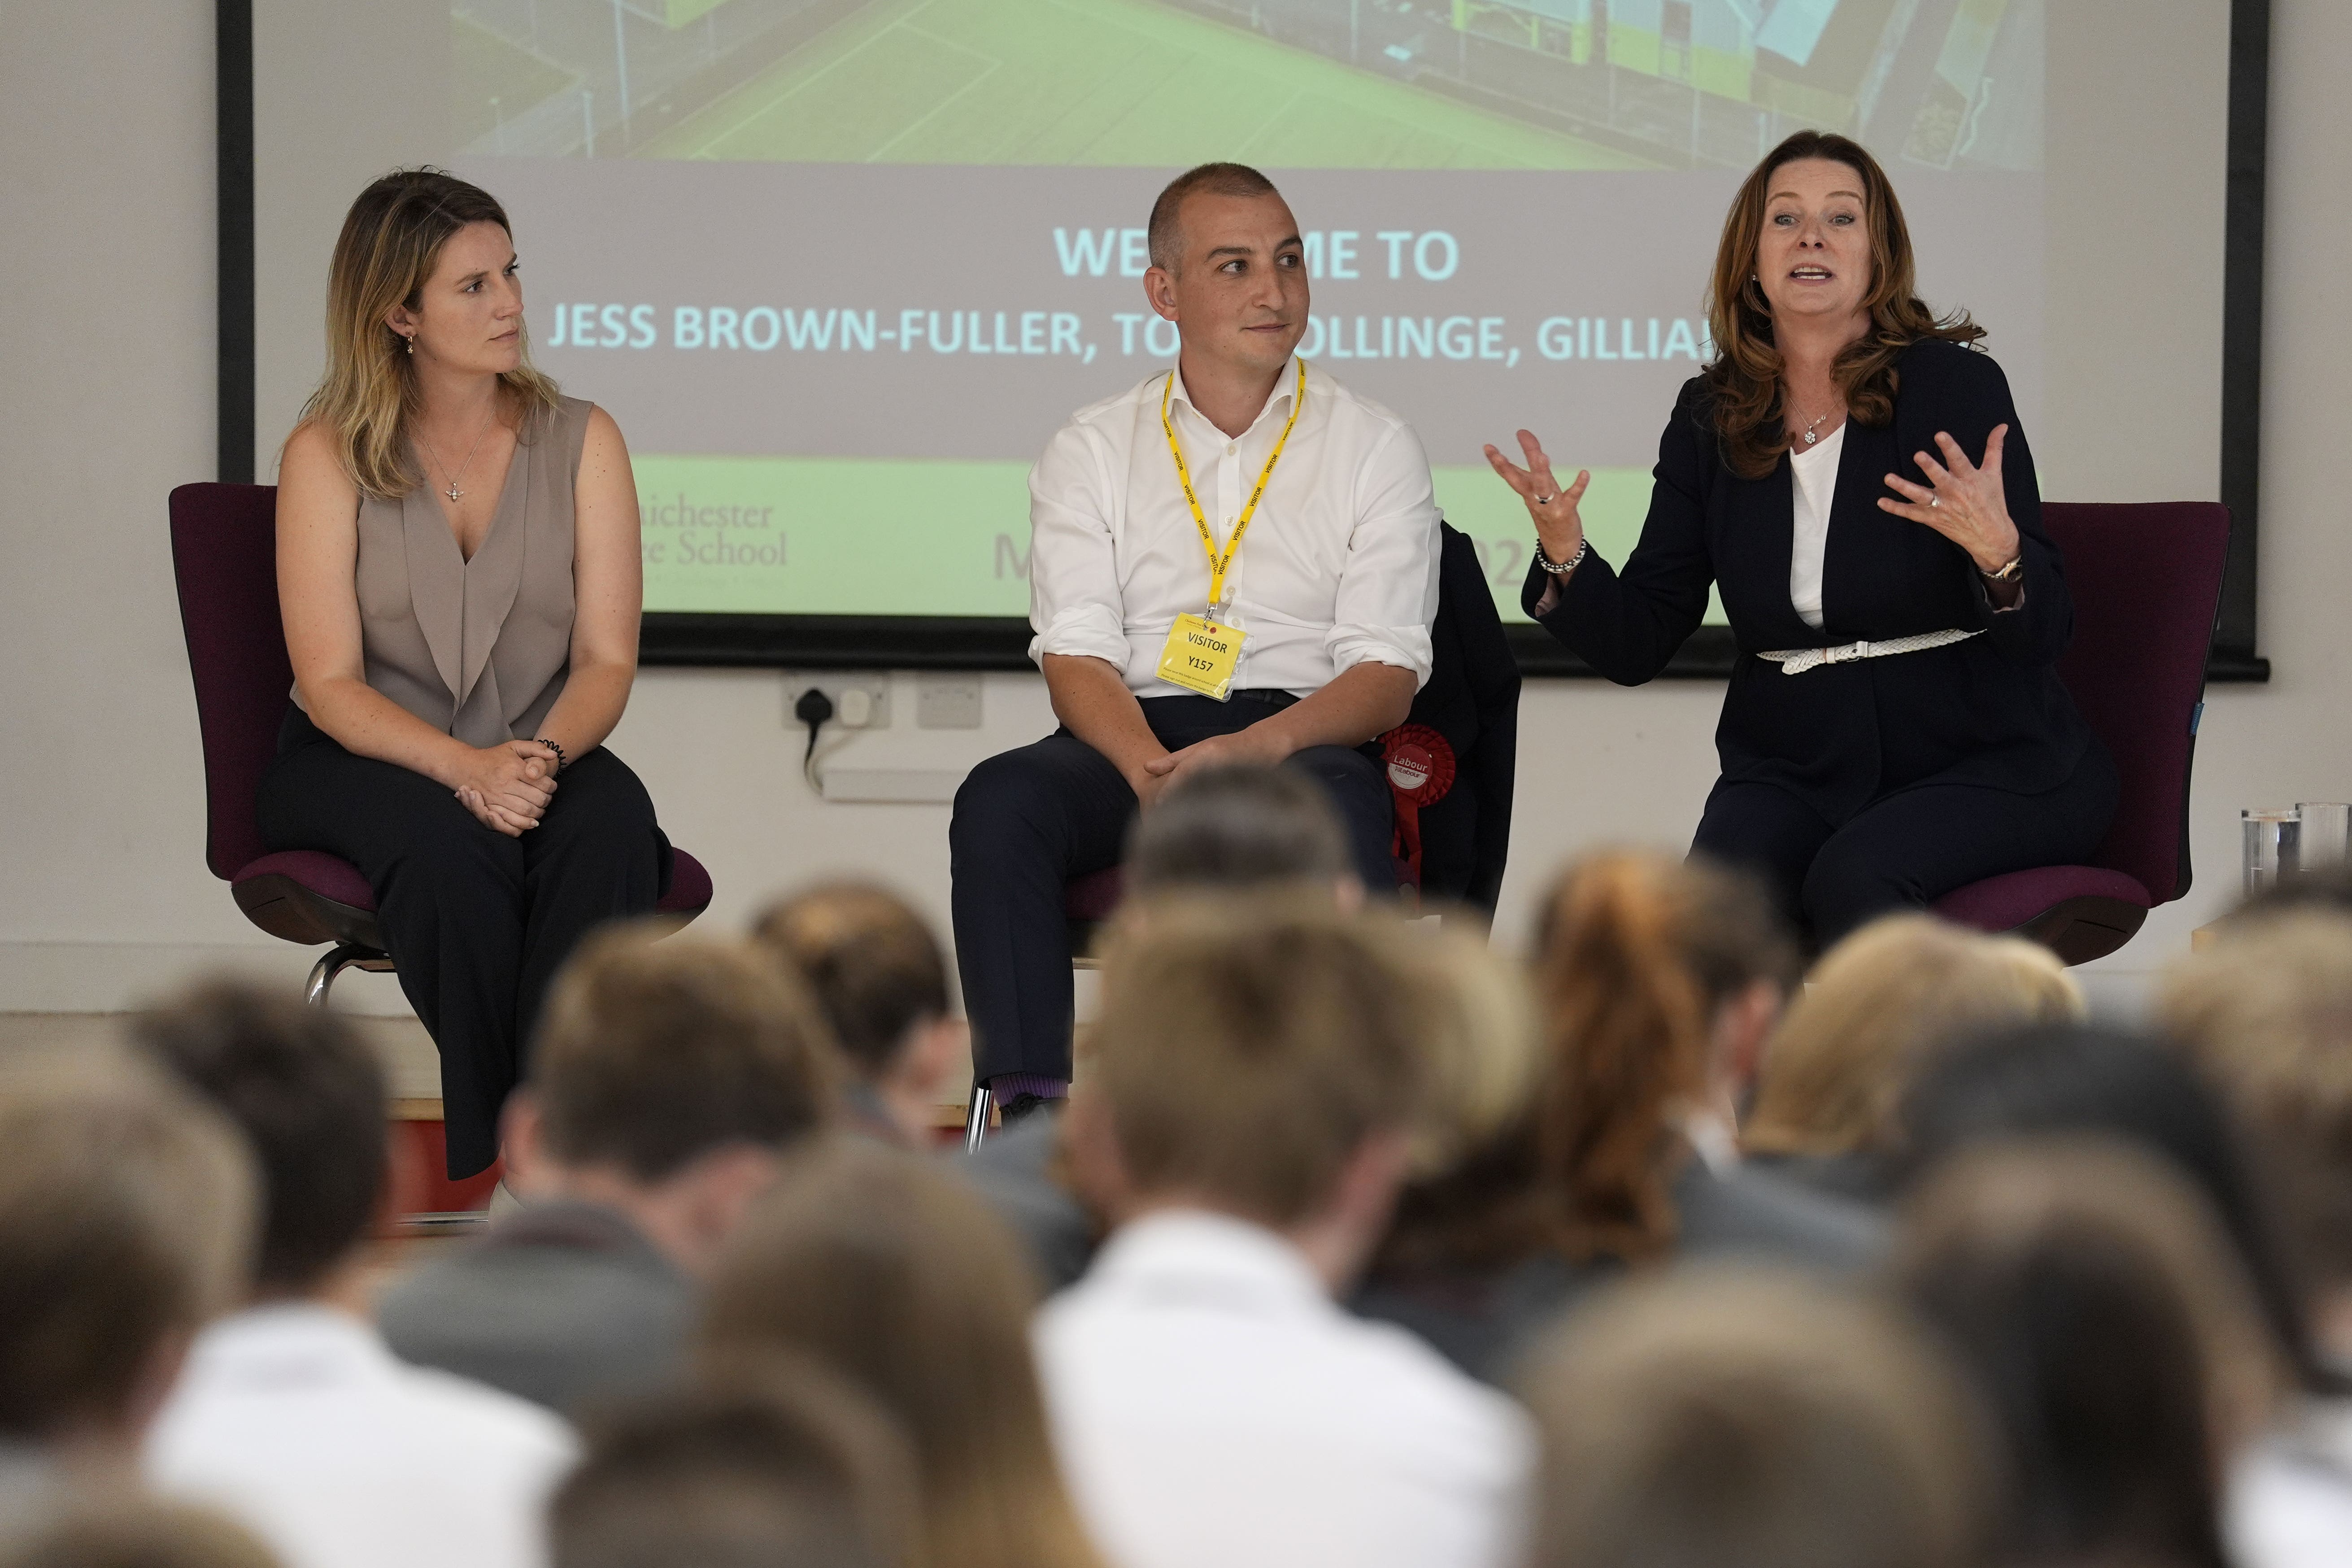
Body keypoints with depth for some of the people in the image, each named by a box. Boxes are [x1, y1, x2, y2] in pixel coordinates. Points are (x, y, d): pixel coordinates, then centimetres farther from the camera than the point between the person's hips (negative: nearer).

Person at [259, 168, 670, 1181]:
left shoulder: (581, 442, 5)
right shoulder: (329, 455, -2)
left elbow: (606, 660, -2)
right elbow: (330, 683, -10)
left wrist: (545, 753, -25)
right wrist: (464, 766, -27)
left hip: (538, 758, 2)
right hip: (359, 763, -2)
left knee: (614, 824, -34)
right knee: (451, 848, -37)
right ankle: (496, 1155, -28)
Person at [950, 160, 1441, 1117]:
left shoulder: (1376, 447, 11)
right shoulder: (1093, 450, 15)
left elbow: (1388, 672, 1)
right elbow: (1076, 652, 2)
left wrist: (1259, 746, -20)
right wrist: (1150, 769, -20)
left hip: (1304, 739, -2)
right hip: (1131, 740, 2)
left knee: (1334, 809, -37)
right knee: (999, 802, -30)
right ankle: (1032, 1112, -35)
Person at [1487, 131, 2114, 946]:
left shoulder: (1956, 388, -5)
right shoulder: (1711, 416, 7)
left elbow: (2044, 633, -9)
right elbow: (1637, 644, 5)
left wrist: (1997, 550, -31)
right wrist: (1566, 557, -15)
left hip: (1980, 759, -3)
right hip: (1795, 769, 3)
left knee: (1853, 878, -33)